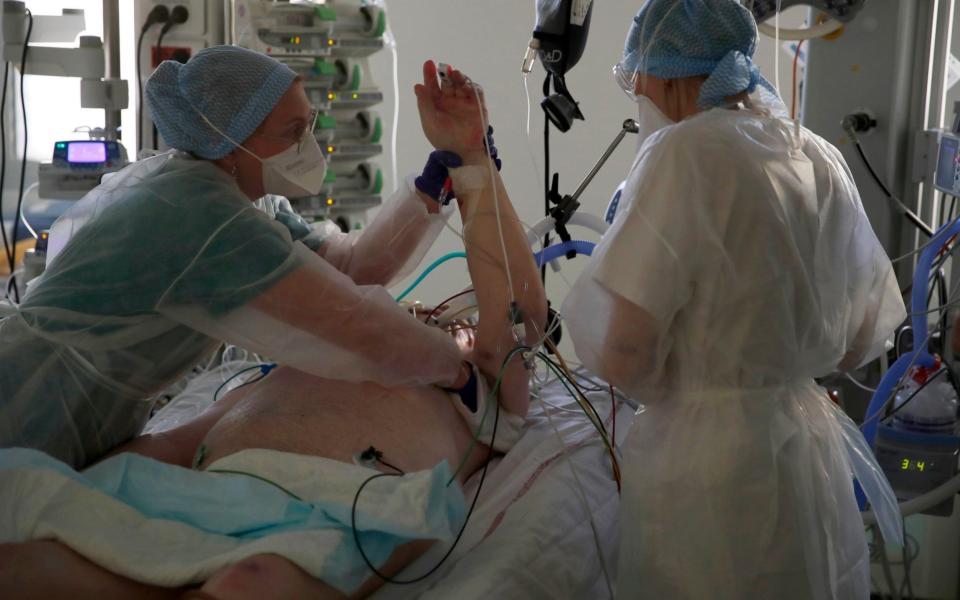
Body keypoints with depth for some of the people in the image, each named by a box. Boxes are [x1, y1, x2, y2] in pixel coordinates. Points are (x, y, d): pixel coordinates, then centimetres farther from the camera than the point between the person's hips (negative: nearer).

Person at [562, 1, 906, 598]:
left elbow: (621, 355, -21)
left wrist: (584, 303, -1)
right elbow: (859, 341, 13)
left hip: (707, 468, -7)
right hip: (815, 456, 7)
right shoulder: (823, 159, 5)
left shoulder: (688, 150, -16)